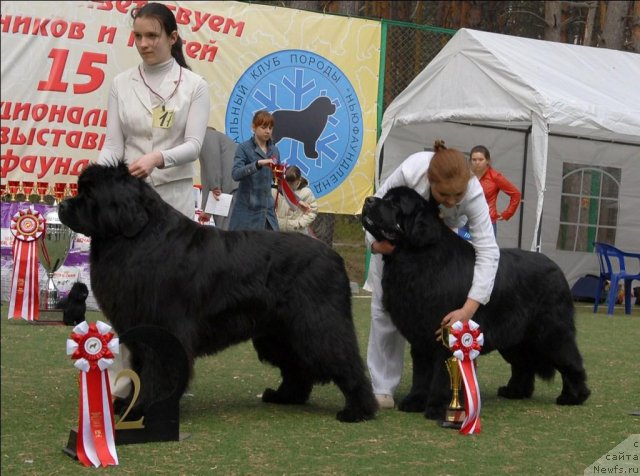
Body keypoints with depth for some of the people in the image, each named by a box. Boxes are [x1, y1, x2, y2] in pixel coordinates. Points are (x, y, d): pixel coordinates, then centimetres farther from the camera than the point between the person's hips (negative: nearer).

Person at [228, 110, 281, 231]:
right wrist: (258, 163, -29)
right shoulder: (244, 148, -4)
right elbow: (235, 174, -19)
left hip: (267, 208, 5)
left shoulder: (274, 150, 11)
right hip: (247, 208, -5)